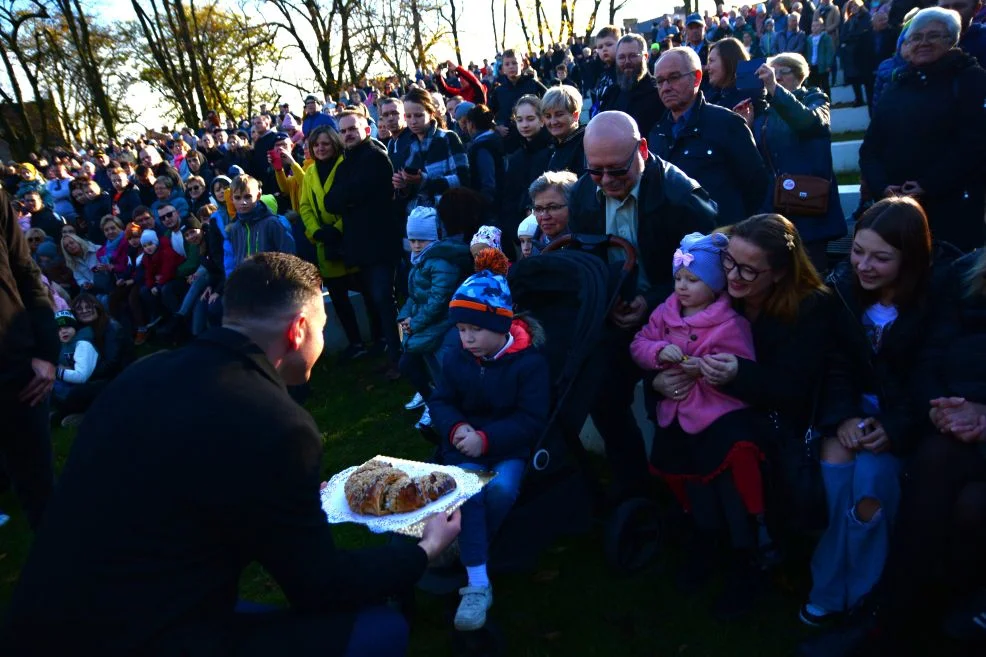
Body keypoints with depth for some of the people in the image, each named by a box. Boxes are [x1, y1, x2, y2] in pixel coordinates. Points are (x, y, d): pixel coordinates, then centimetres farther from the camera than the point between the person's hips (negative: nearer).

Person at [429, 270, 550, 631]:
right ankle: (477, 584, -21)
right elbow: (440, 402, 7)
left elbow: (532, 419, -13)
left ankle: (462, 550, -4)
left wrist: (487, 438, -24)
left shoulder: (530, 362, -11)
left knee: (501, 489, -32)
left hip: (509, 448, -2)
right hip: (466, 449, 2)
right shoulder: (456, 360, 2)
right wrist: (457, 428, -16)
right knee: (470, 491, -27)